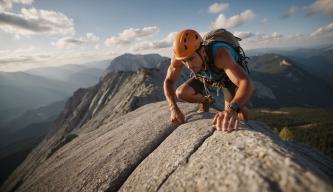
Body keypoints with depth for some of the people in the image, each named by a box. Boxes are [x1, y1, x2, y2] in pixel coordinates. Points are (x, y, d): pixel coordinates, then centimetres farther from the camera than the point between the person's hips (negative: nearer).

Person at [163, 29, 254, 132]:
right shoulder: (181, 54, -35)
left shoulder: (219, 54, -48)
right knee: (180, 93, -12)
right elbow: (169, 81, -24)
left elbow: (247, 84, -57)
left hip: (228, 75, -3)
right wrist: (174, 109, -39)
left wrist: (231, 110, -78)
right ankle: (205, 101, 19)